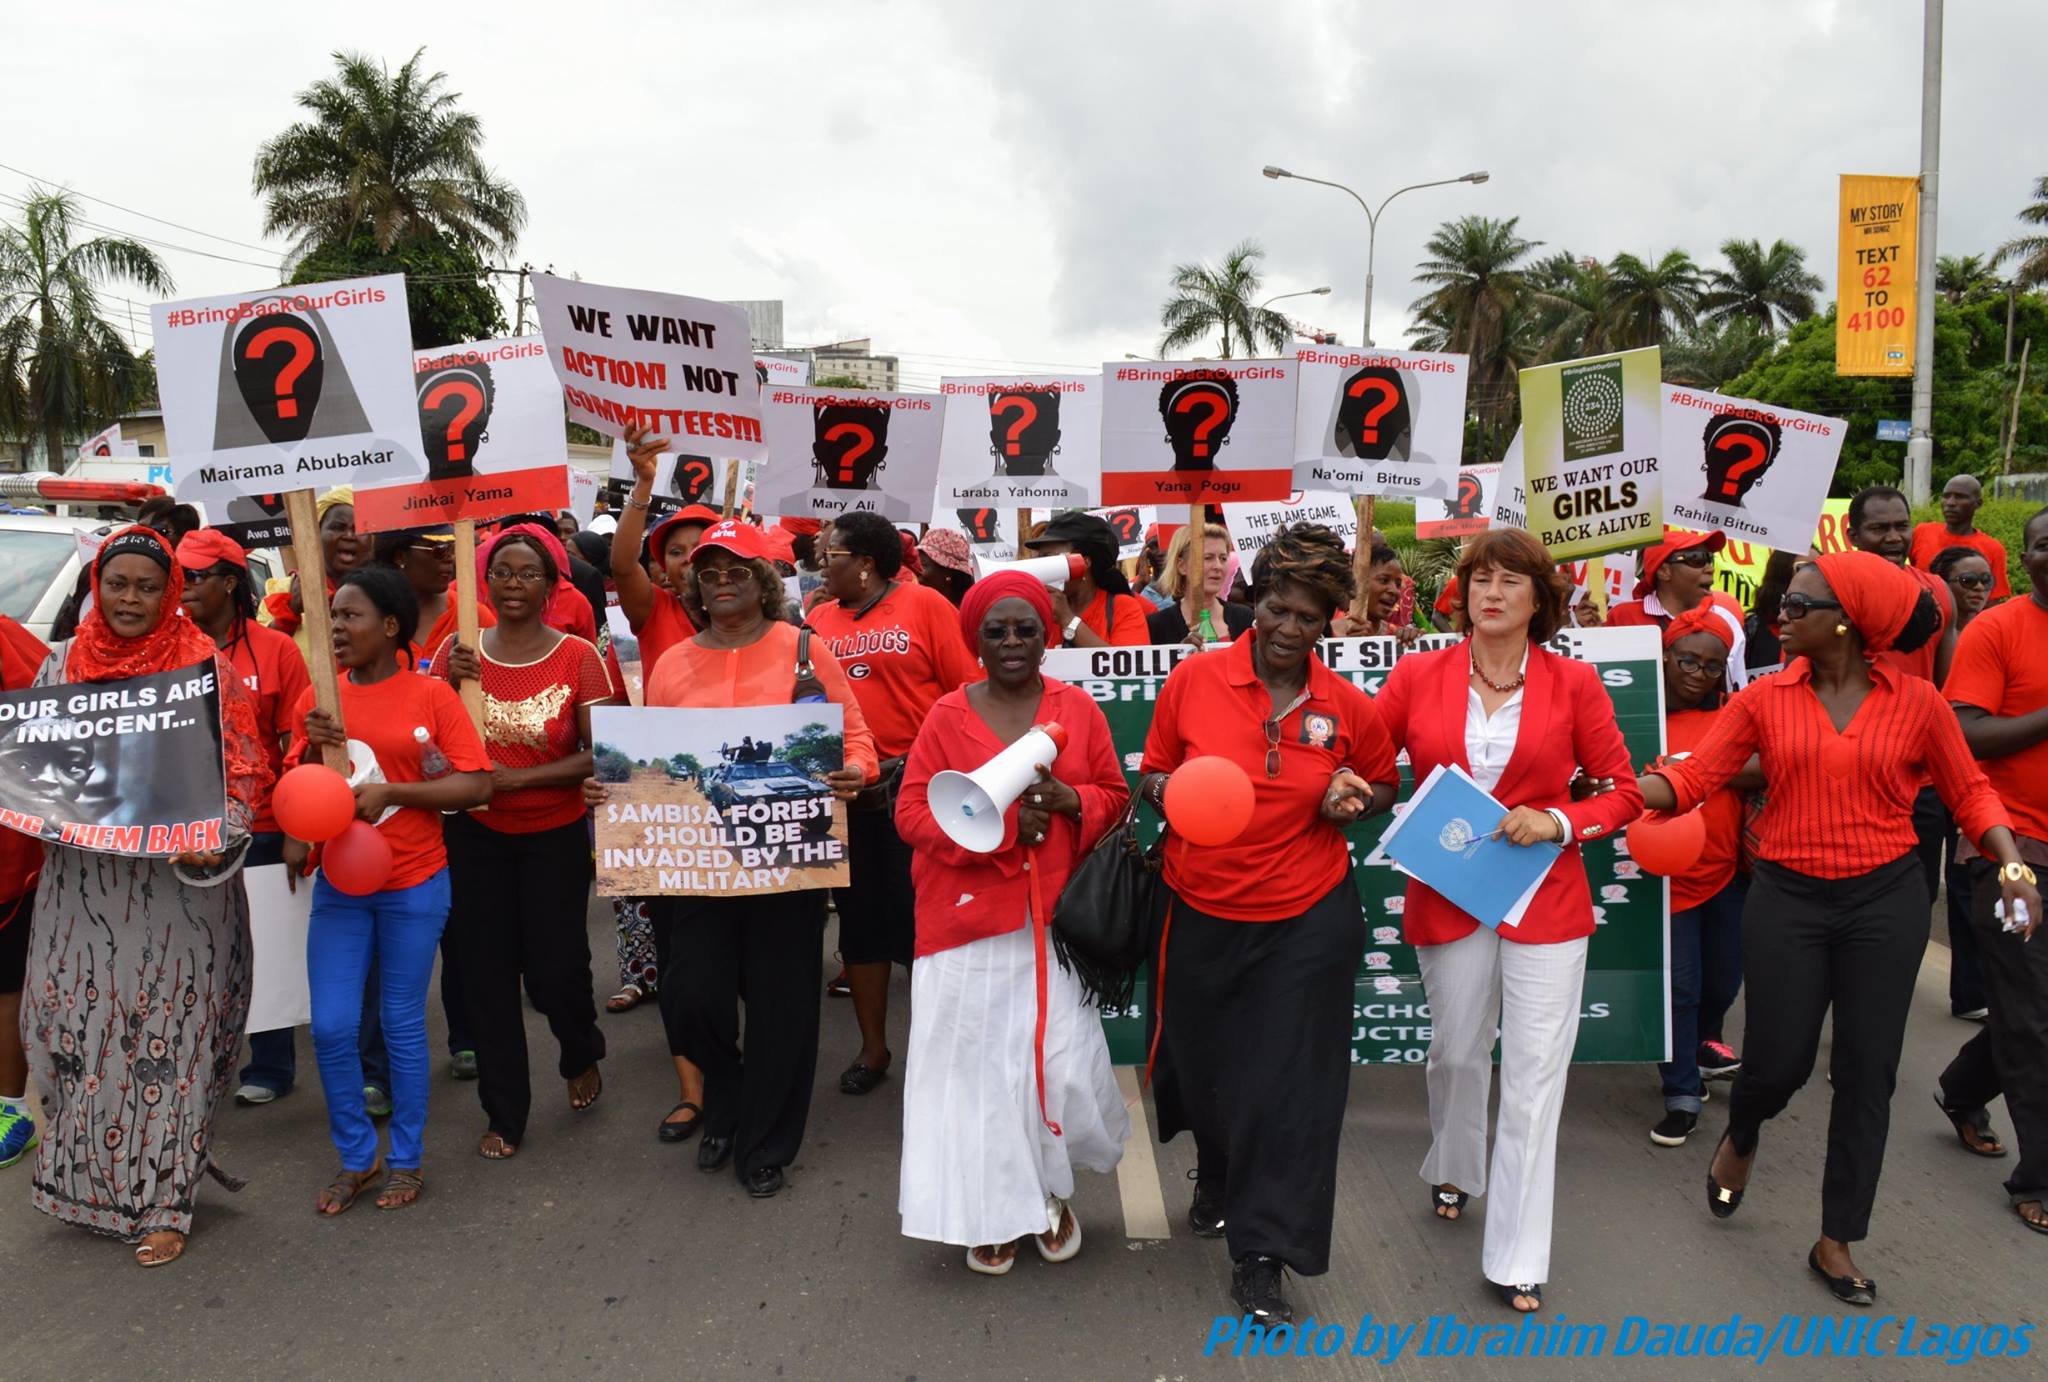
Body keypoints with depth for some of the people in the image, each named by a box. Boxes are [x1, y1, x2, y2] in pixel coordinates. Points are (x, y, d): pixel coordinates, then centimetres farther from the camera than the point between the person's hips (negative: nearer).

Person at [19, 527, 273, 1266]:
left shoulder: (205, 665, -4)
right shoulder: (61, 664, 8)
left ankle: (163, 1201, 14)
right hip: (81, 880, 4)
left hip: (175, 882, -4)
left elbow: (242, 770, -6)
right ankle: (86, 1177, 30)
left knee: (169, 1037, 2)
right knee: (78, 1029, 9)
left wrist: (213, 842, -21)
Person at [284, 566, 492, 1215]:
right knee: (332, 1027, 4)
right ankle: (356, 1157, 25)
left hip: (414, 885, -4)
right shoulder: (318, 698, 5)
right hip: (338, 886, 4)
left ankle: (407, 1160, 24)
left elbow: (477, 785, -12)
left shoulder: (431, 695, -7)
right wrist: (312, 748, -9)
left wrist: (390, 790, -19)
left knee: (403, 1024, 7)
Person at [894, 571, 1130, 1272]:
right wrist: (998, 823, -17)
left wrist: (1066, 798, -12)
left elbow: (1114, 794, 10)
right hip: (969, 918, -1)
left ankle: (1051, 1190, 28)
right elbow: (912, 812, -4)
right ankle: (989, 1210, 23)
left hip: (1055, 917, 1)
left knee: (1064, 1063, -1)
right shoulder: (948, 714, -2)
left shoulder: (1077, 707, 4)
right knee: (976, 1067, 2)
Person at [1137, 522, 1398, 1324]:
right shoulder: (1193, 679, -7)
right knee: (1205, 1063, 18)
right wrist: (1167, 793, -19)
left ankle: (1260, 1254, 19)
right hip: (1201, 913, 1)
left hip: (1308, 919, 0)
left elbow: (1383, 787, 13)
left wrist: (1355, 800, -9)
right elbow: (1151, 777, 3)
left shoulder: (1348, 707, -3)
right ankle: (1218, 1178, 50)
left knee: (1289, 1083, 2)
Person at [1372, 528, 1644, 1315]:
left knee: (1535, 1077, 1)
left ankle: (1517, 1257, 15)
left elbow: (1622, 790, 2)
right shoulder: (1417, 676, -2)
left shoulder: (1573, 684, -4)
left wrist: (1558, 822, -15)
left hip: (1546, 901, -1)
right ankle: (1453, 1169, 48)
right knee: (1456, 1051, 17)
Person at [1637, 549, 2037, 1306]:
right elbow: (1694, 777, -9)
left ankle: (1837, 1241, 23)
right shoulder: (1764, 698, -3)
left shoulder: (1917, 702, -4)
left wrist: (2011, 862, -8)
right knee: (1778, 1061, 2)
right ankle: (1740, 1138, 40)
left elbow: (1969, 790, 5)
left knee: (1866, 1071, 7)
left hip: (1886, 901, 0)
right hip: (1786, 898, 0)